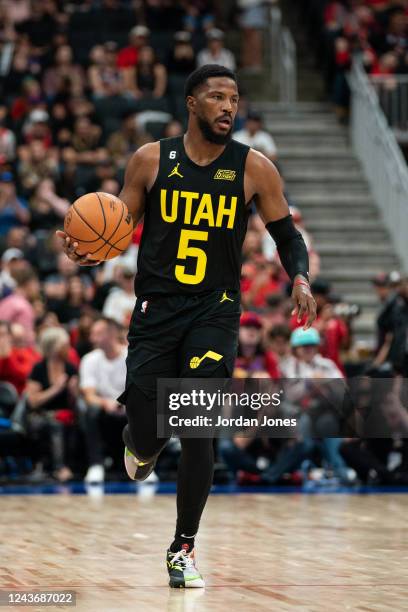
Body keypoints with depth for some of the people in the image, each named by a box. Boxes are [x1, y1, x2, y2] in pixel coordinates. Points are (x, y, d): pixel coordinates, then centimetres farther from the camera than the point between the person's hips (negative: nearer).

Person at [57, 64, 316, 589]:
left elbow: (286, 234, 7)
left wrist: (300, 279, -12)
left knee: (198, 433, -11)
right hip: (155, 310, 0)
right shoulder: (150, 161, -1)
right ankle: (140, 441, 36)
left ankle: (184, 548, 5)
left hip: (214, 311, 0)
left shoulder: (253, 167, -2)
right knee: (146, 440, -5)